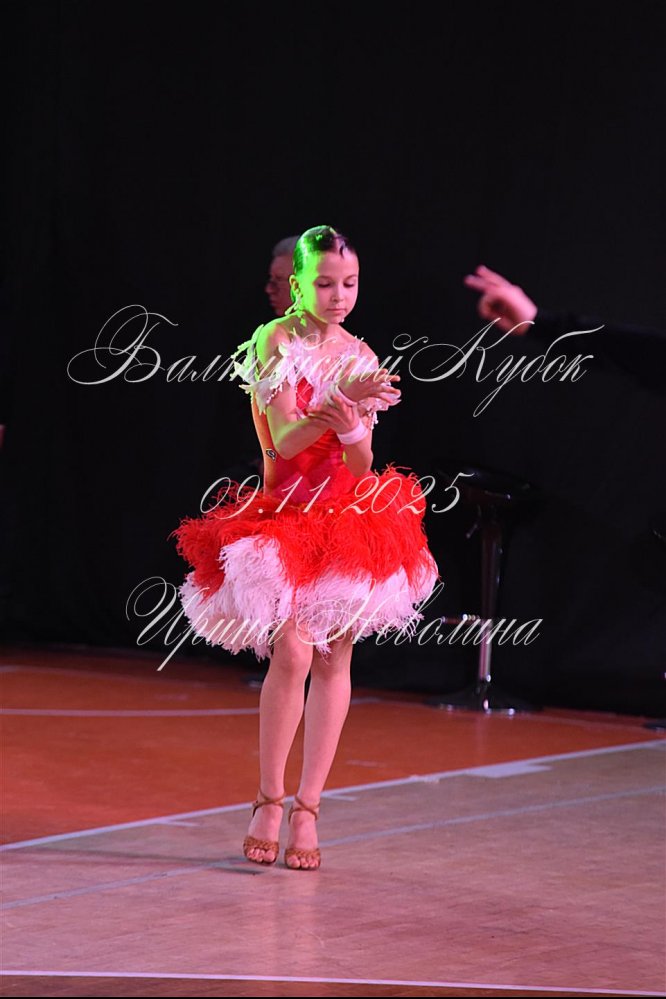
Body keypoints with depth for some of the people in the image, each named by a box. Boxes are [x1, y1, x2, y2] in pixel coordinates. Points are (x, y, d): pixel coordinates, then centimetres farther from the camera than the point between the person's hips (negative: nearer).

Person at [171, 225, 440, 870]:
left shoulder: (360, 358, 6)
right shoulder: (276, 341, -5)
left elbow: (361, 466, 1)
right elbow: (285, 439, -16)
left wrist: (351, 424, -20)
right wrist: (341, 399, -30)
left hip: (347, 516, 4)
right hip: (285, 512, -4)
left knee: (335, 659, 0)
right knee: (292, 653, -14)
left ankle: (307, 811, 6)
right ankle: (268, 801, 2)